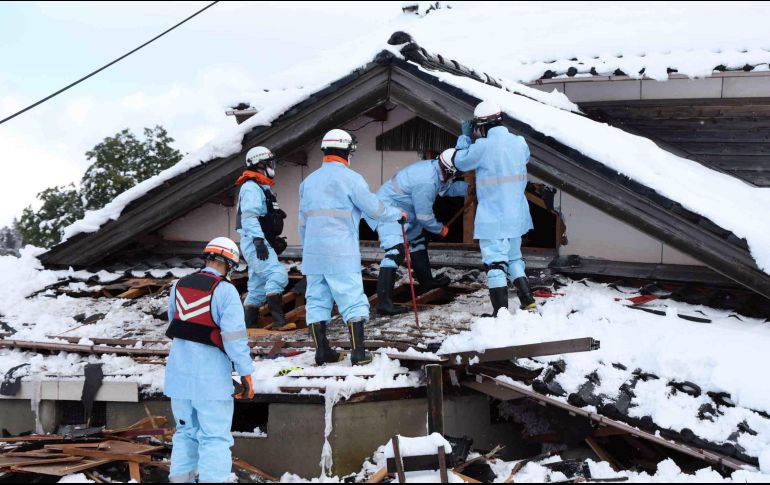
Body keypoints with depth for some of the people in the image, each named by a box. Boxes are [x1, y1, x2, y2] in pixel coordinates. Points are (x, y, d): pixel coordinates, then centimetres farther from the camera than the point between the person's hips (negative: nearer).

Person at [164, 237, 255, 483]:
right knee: (215, 436, -1)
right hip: (211, 377, -6)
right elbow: (234, 336, -15)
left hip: (179, 373, 6)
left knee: (186, 431, 19)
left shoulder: (179, 286, 5)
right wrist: (246, 374, -11)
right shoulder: (225, 290, -12)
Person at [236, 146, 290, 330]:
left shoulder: (263, 188, 22)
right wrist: (258, 240, -31)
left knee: (258, 285, 12)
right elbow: (249, 217, -22)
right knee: (277, 274, -23)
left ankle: (249, 326, 15)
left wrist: (276, 240, 25)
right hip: (255, 243, -11)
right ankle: (279, 321, -30)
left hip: (262, 243, 11)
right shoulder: (251, 187, -11)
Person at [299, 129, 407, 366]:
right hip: (341, 254, -6)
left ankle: (321, 351, 11)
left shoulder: (309, 181, 14)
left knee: (317, 300, 10)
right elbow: (374, 209, -4)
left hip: (313, 254, 6)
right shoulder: (350, 178, -6)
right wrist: (398, 214, 14)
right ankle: (358, 352, -4)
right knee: (352, 301, -2)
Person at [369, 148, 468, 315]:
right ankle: (384, 302, -32)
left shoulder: (433, 167, -3)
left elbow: (448, 188, 18)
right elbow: (424, 216, -19)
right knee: (396, 250, -24)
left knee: (418, 241, 25)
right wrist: (440, 229, -2)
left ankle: (427, 280, 46)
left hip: (402, 211, 11)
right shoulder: (426, 182, -30)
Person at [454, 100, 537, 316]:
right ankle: (528, 302, 19)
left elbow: (461, 162, -1)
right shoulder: (519, 142, -1)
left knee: (496, 262, -2)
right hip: (516, 216, 6)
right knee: (514, 258, 21)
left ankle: (501, 312, -3)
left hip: (492, 218, -6)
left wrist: (465, 136, 12)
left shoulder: (483, 147, -17)